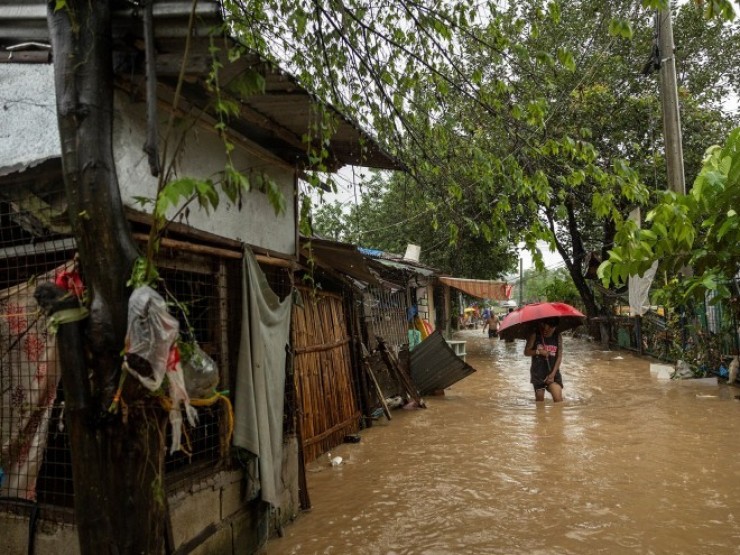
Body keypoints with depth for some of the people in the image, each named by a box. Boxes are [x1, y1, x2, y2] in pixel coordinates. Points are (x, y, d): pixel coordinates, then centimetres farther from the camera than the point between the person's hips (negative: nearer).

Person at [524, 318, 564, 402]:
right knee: (539, 400, 6)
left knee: (558, 399, -14)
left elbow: (559, 356, -2)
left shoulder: (558, 337, -2)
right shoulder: (535, 336, -6)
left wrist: (553, 374, -9)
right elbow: (526, 352, -3)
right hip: (538, 372, 0)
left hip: (553, 372, 1)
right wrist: (538, 351, -21)